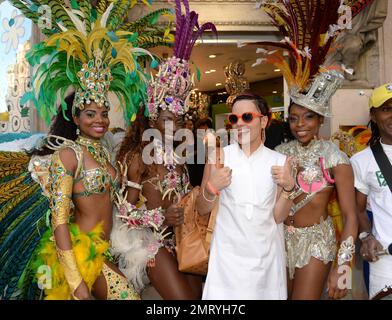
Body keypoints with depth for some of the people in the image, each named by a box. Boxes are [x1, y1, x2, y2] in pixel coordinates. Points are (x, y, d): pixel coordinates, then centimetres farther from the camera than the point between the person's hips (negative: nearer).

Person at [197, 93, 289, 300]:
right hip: (228, 253, -1)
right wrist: (212, 188, -18)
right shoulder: (220, 156, -5)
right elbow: (202, 210, 0)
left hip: (266, 254, 2)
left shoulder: (279, 161, -2)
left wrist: (289, 188, -15)